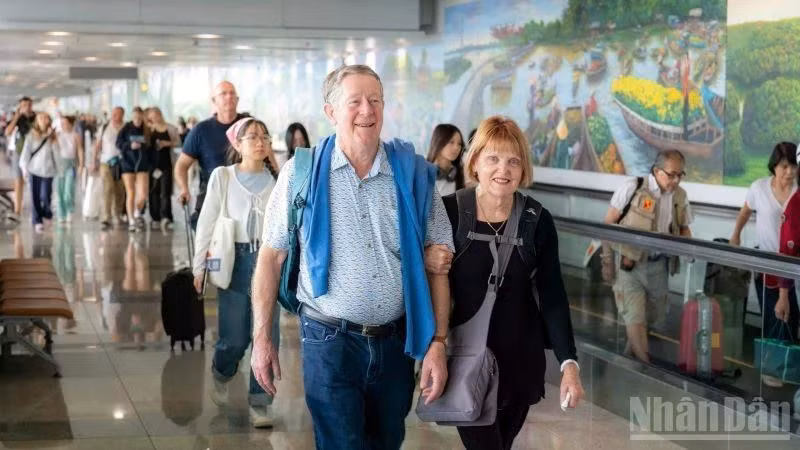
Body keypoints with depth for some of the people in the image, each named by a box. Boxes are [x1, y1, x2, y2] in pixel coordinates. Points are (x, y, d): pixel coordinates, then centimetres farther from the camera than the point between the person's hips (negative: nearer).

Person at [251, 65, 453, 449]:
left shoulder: (414, 173, -1)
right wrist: (261, 338, -3)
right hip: (330, 341, -3)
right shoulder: (302, 172, -5)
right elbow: (271, 256, 0)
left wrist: (437, 342, -3)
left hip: (395, 341, 3)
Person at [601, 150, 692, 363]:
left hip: (658, 265, 5)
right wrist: (608, 260, -8)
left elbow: (683, 229, 16)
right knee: (635, 317, -8)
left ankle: (630, 354, 35)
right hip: (629, 263, -5)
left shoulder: (680, 197, 3)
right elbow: (608, 223, -7)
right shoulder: (633, 188, -12)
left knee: (655, 318, 13)